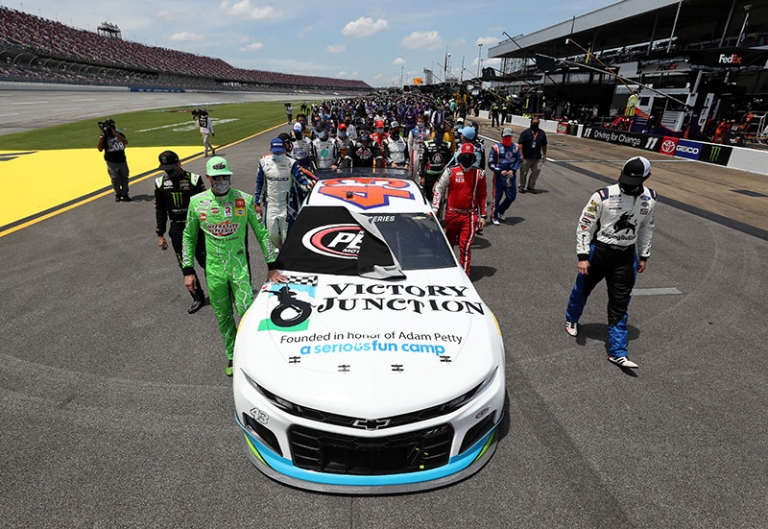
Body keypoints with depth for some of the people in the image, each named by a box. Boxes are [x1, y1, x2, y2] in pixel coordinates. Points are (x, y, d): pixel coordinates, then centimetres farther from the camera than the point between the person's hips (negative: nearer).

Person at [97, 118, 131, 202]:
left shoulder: (119, 134, 0)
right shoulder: (104, 137, -4)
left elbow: (126, 142, -18)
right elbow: (100, 149, -7)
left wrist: (116, 135, -24)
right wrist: (100, 141, -23)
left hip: (122, 161, 2)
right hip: (112, 162, -2)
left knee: (124, 178, 8)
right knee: (115, 179, -1)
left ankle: (124, 194, 17)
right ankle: (117, 194, 14)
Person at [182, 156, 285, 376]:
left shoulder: (245, 200, -6)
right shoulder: (197, 202, -1)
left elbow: (262, 233, 0)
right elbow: (189, 237, 9)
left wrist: (272, 267, -1)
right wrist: (188, 271, 5)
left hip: (240, 266, -2)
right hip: (214, 270, 2)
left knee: (246, 311, -13)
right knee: (223, 317, 11)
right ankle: (232, 356, 31)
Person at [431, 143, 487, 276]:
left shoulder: (479, 174, 2)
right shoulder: (450, 172, -4)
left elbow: (482, 196, 8)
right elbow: (439, 189, 0)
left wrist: (483, 215, 6)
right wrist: (434, 209, -10)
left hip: (469, 216, 0)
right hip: (452, 214, 1)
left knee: (466, 245, -5)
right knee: (448, 242, 16)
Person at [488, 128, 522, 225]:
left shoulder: (515, 147, 5)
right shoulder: (496, 148, -8)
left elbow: (519, 160, 10)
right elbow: (490, 163, -7)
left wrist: (513, 170, -7)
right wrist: (500, 171, -17)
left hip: (511, 176, 5)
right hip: (499, 176, -4)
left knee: (512, 196, 9)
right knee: (497, 197, 1)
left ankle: (501, 211, 32)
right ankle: (494, 217, 15)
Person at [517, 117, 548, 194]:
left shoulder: (542, 133, 12)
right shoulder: (525, 132, -1)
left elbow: (544, 145, 17)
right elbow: (520, 144, -7)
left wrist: (544, 155, 13)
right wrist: (521, 155, -15)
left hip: (537, 158, 3)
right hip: (526, 157, -3)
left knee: (537, 171, -1)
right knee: (524, 173, 4)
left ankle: (531, 187, 11)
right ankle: (521, 187, 19)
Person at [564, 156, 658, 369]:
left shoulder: (649, 199, -2)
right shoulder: (603, 196, -19)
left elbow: (646, 227, 12)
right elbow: (584, 225, -14)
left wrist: (643, 255, 14)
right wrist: (582, 256, -16)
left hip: (626, 256, 3)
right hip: (599, 250, -3)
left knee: (620, 304, 4)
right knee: (583, 288, 15)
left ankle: (617, 352, 12)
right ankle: (571, 319, 46)